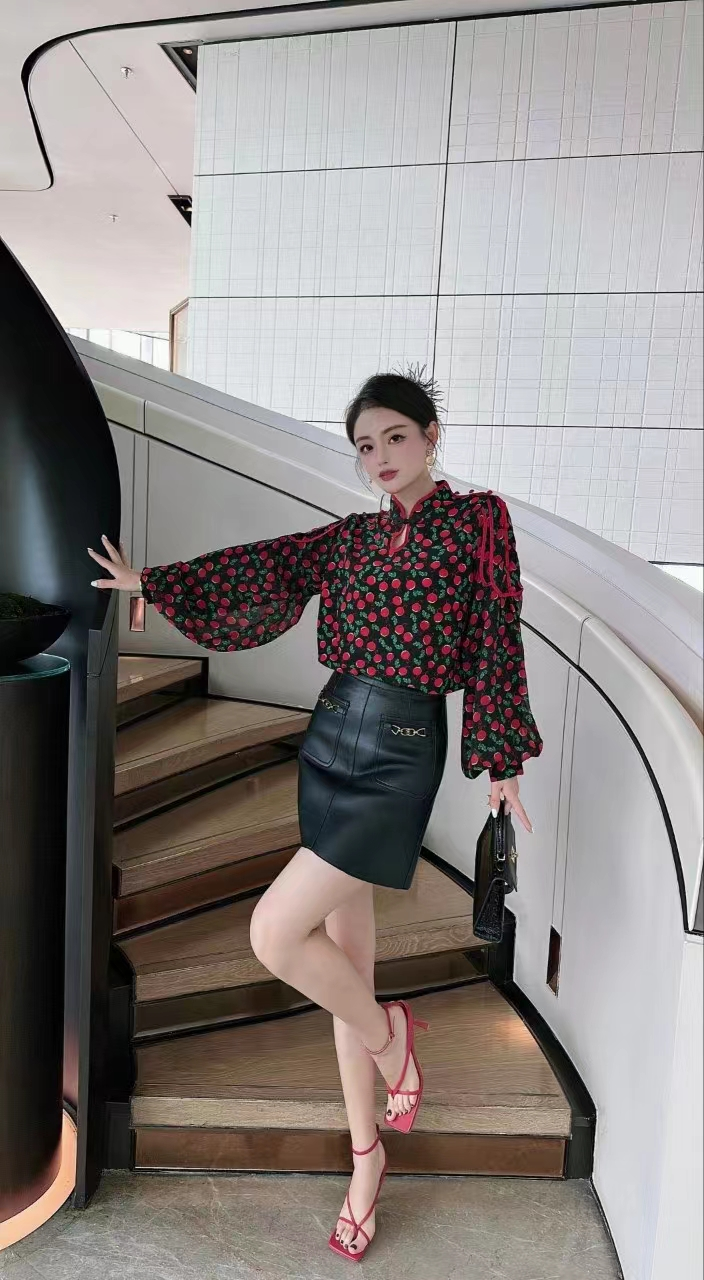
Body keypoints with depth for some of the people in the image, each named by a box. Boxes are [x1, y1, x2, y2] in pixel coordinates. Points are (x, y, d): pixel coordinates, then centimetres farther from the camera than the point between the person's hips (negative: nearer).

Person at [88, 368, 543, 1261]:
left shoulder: (477, 518, -1)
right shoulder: (353, 537, 13)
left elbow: (496, 642, -3)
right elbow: (261, 567, 10)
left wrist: (501, 759, -5)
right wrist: (150, 582, 7)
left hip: (399, 755, -6)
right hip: (329, 739, 6)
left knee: (275, 934, -14)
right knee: (344, 951, 11)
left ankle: (387, 1035, 16)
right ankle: (366, 1153, 30)